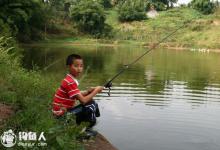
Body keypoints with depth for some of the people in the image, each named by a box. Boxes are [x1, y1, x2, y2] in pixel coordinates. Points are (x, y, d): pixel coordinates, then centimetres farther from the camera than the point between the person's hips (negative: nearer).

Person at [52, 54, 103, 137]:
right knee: (91, 106, -18)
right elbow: (83, 101, -26)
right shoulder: (70, 82, -23)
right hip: (62, 115, -10)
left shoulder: (71, 79, 7)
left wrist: (88, 91, -3)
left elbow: (78, 96, 13)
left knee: (92, 102, 11)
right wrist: (96, 91, -14)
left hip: (66, 111, 10)